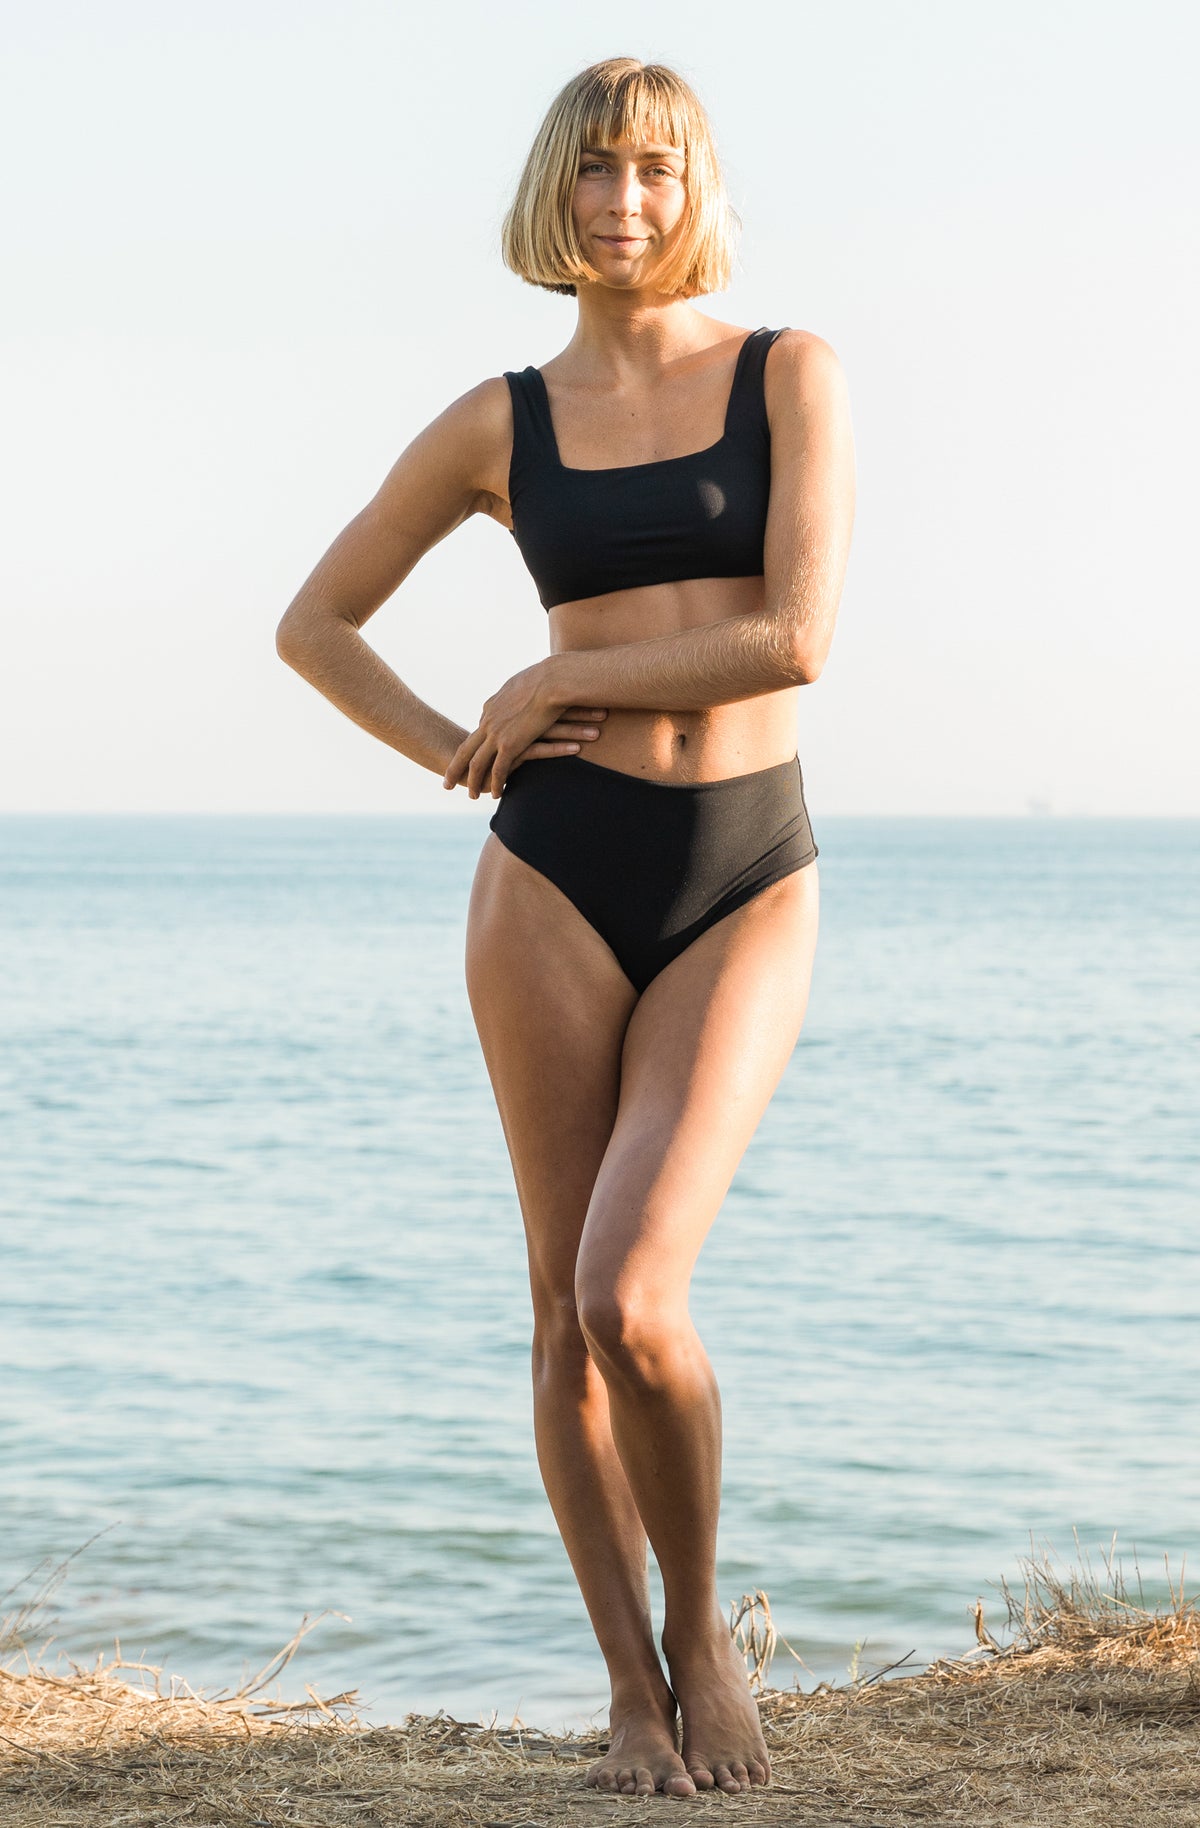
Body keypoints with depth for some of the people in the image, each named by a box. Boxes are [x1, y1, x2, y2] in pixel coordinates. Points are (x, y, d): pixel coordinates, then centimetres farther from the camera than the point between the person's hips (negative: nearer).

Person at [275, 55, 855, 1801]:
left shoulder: (791, 376, 1)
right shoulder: (501, 423, 7)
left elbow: (796, 637, -12)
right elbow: (313, 623, 15)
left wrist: (555, 685, -5)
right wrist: (458, 754, 1)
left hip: (747, 889, -2)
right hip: (557, 875, 2)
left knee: (633, 1299, -16)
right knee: (570, 1311, 2)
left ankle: (702, 1628, 9)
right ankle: (635, 1690, 17)